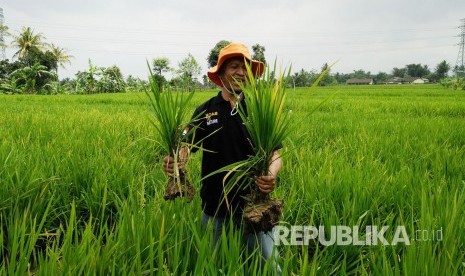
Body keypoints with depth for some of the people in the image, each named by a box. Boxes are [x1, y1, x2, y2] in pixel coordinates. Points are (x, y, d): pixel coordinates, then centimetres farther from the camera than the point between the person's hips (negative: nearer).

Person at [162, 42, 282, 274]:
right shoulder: (205, 111, 2)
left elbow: (275, 154, -7)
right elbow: (188, 146, -4)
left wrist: (271, 174, -30)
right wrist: (174, 162, -28)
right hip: (214, 207, 2)